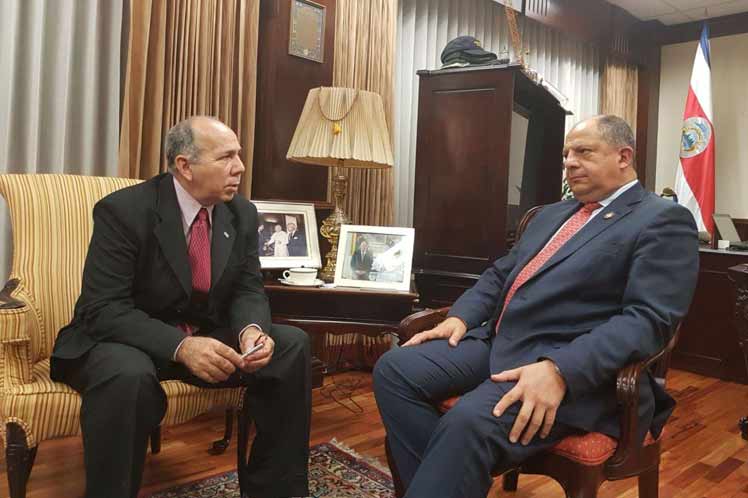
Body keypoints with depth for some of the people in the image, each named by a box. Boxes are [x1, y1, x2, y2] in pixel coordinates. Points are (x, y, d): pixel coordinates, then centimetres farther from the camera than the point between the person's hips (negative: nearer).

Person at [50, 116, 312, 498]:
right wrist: (180, 346, -37)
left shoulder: (241, 214, -2)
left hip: (207, 336, 5)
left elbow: (248, 292, 0)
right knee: (128, 375, -39)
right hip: (126, 339, -5)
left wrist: (252, 330, -24)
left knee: (292, 345, -13)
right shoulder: (123, 210, -18)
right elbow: (104, 309, -23)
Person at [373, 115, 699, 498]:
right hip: (497, 340, 8)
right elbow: (500, 274, 24)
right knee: (394, 368, -11)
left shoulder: (664, 221, -2)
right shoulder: (551, 214, 23)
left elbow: (647, 319, -14)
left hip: (576, 366, -8)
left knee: (469, 421, -33)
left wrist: (558, 370, -28)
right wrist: (460, 316, 3)